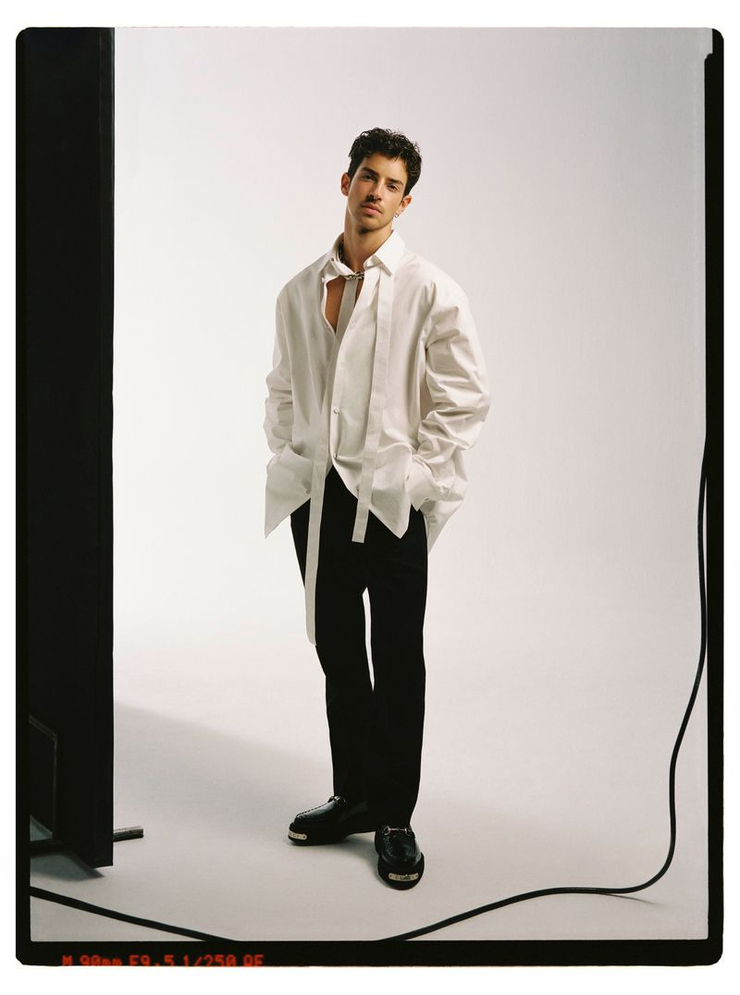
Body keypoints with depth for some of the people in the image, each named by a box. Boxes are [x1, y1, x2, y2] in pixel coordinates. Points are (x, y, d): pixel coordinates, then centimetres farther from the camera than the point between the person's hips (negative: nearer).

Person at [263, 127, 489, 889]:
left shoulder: (430, 292, -4)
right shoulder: (299, 292, 9)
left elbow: (466, 397, -5)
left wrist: (415, 474, -9)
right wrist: (288, 459, 7)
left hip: (393, 501, -4)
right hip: (316, 497, 5)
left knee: (397, 660, 2)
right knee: (337, 649, 13)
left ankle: (394, 818, 13)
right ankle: (353, 796, 26)